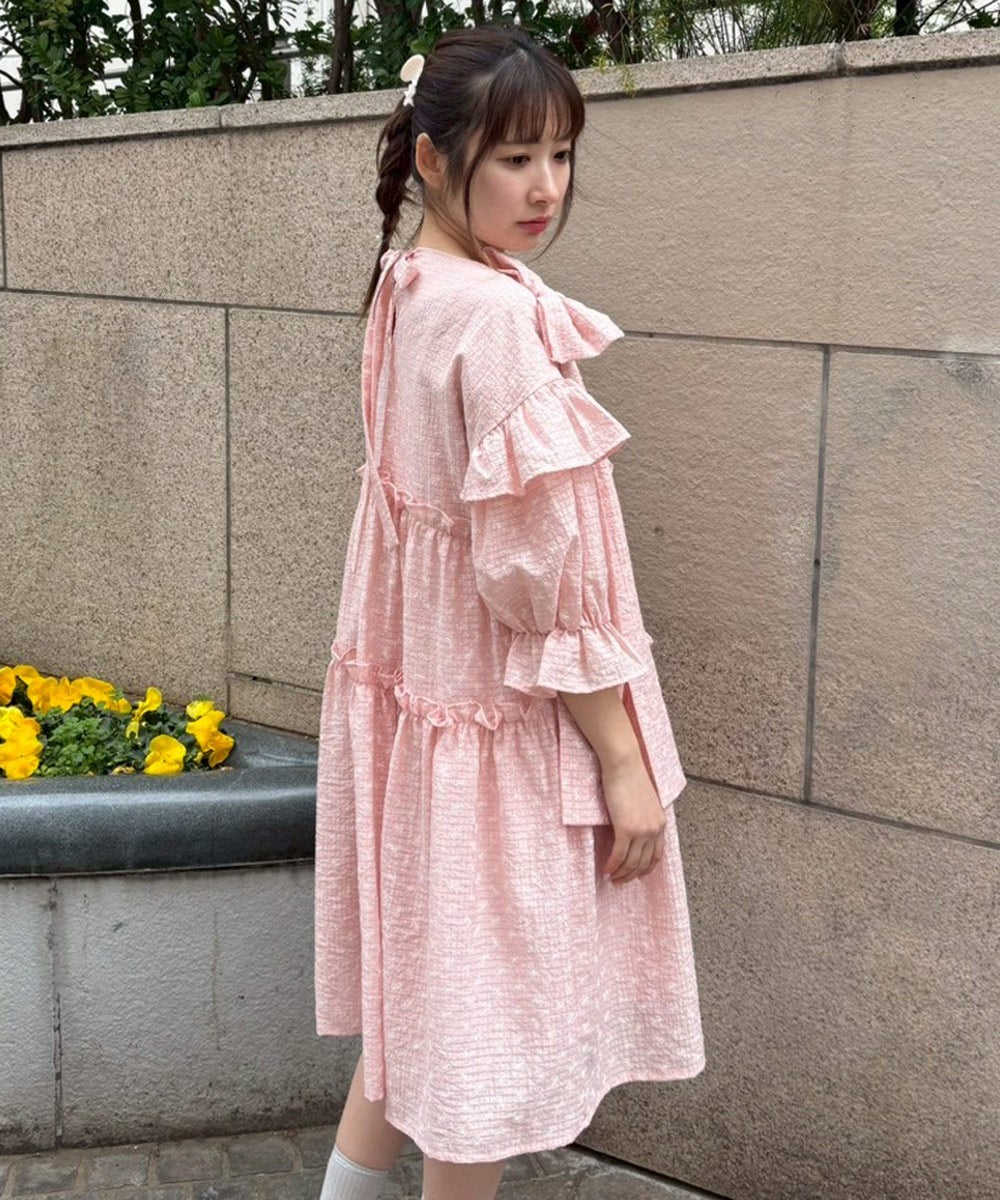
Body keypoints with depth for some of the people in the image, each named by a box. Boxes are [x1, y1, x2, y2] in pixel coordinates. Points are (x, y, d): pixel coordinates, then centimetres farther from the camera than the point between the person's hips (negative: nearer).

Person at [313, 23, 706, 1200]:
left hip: (417, 686, 9)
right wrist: (623, 755, -16)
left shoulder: (406, 292, 6)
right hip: (504, 716, -9)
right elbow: (537, 571, -22)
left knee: (427, 990, 21)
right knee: (486, 1022, 7)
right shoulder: (497, 318, -22)